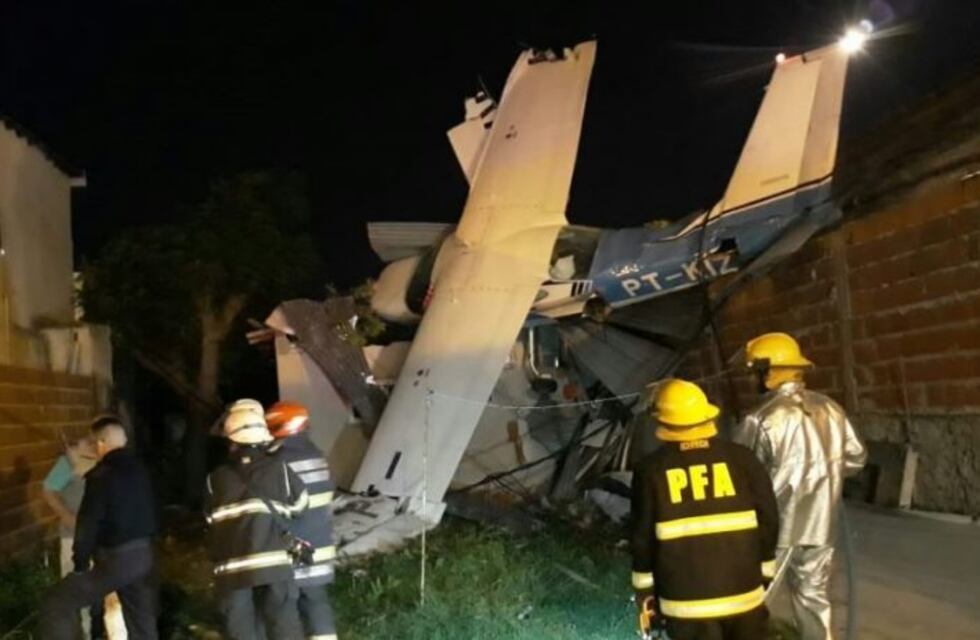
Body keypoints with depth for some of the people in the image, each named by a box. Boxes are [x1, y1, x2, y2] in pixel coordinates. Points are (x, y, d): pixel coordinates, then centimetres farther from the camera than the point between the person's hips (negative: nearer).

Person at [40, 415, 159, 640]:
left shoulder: (101, 475, -13)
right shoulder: (141, 469, 8)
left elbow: (88, 523, -13)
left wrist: (80, 562, -6)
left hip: (117, 557, -7)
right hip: (145, 554, 7)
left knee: (58, 604, 4)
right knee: (143, 622, 15)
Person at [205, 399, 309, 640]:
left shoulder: (215, 479, 1)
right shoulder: (279, 469, 0)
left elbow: (213, 522, 7)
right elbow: (299, 504, 9)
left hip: (231, 568, 1)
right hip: (273, 562, -1)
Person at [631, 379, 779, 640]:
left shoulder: (651, 470, -6)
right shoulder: (740, 458, -3)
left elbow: (643, 535, -3)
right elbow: (768, 519, 0)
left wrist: (644, 586, 10)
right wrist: (764, 573, 13)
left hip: (685, 598, -1)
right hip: (743, 590, 2)